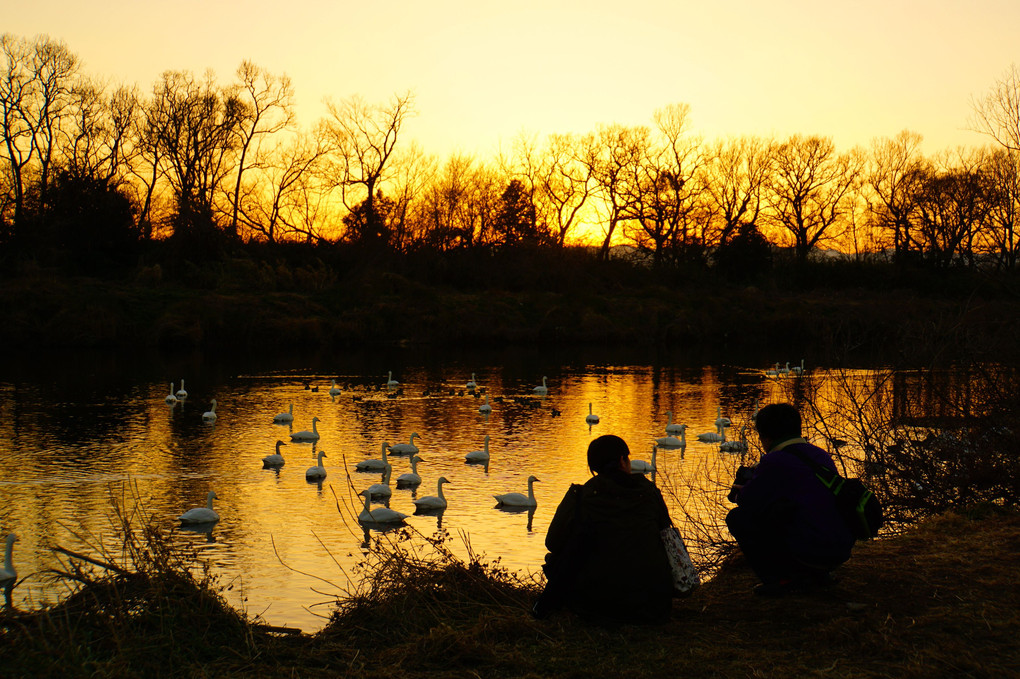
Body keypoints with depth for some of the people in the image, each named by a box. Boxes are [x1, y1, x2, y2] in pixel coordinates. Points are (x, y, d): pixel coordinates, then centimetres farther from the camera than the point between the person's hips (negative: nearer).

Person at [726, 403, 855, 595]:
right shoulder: (821, 455, 15)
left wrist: (739, 495, 20)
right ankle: (819, 574, 20)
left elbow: (749, 502, -6)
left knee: (737, 518, 4)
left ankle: (779, 579, -3)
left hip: (807, 553, -8)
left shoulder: (775, 462, -9)